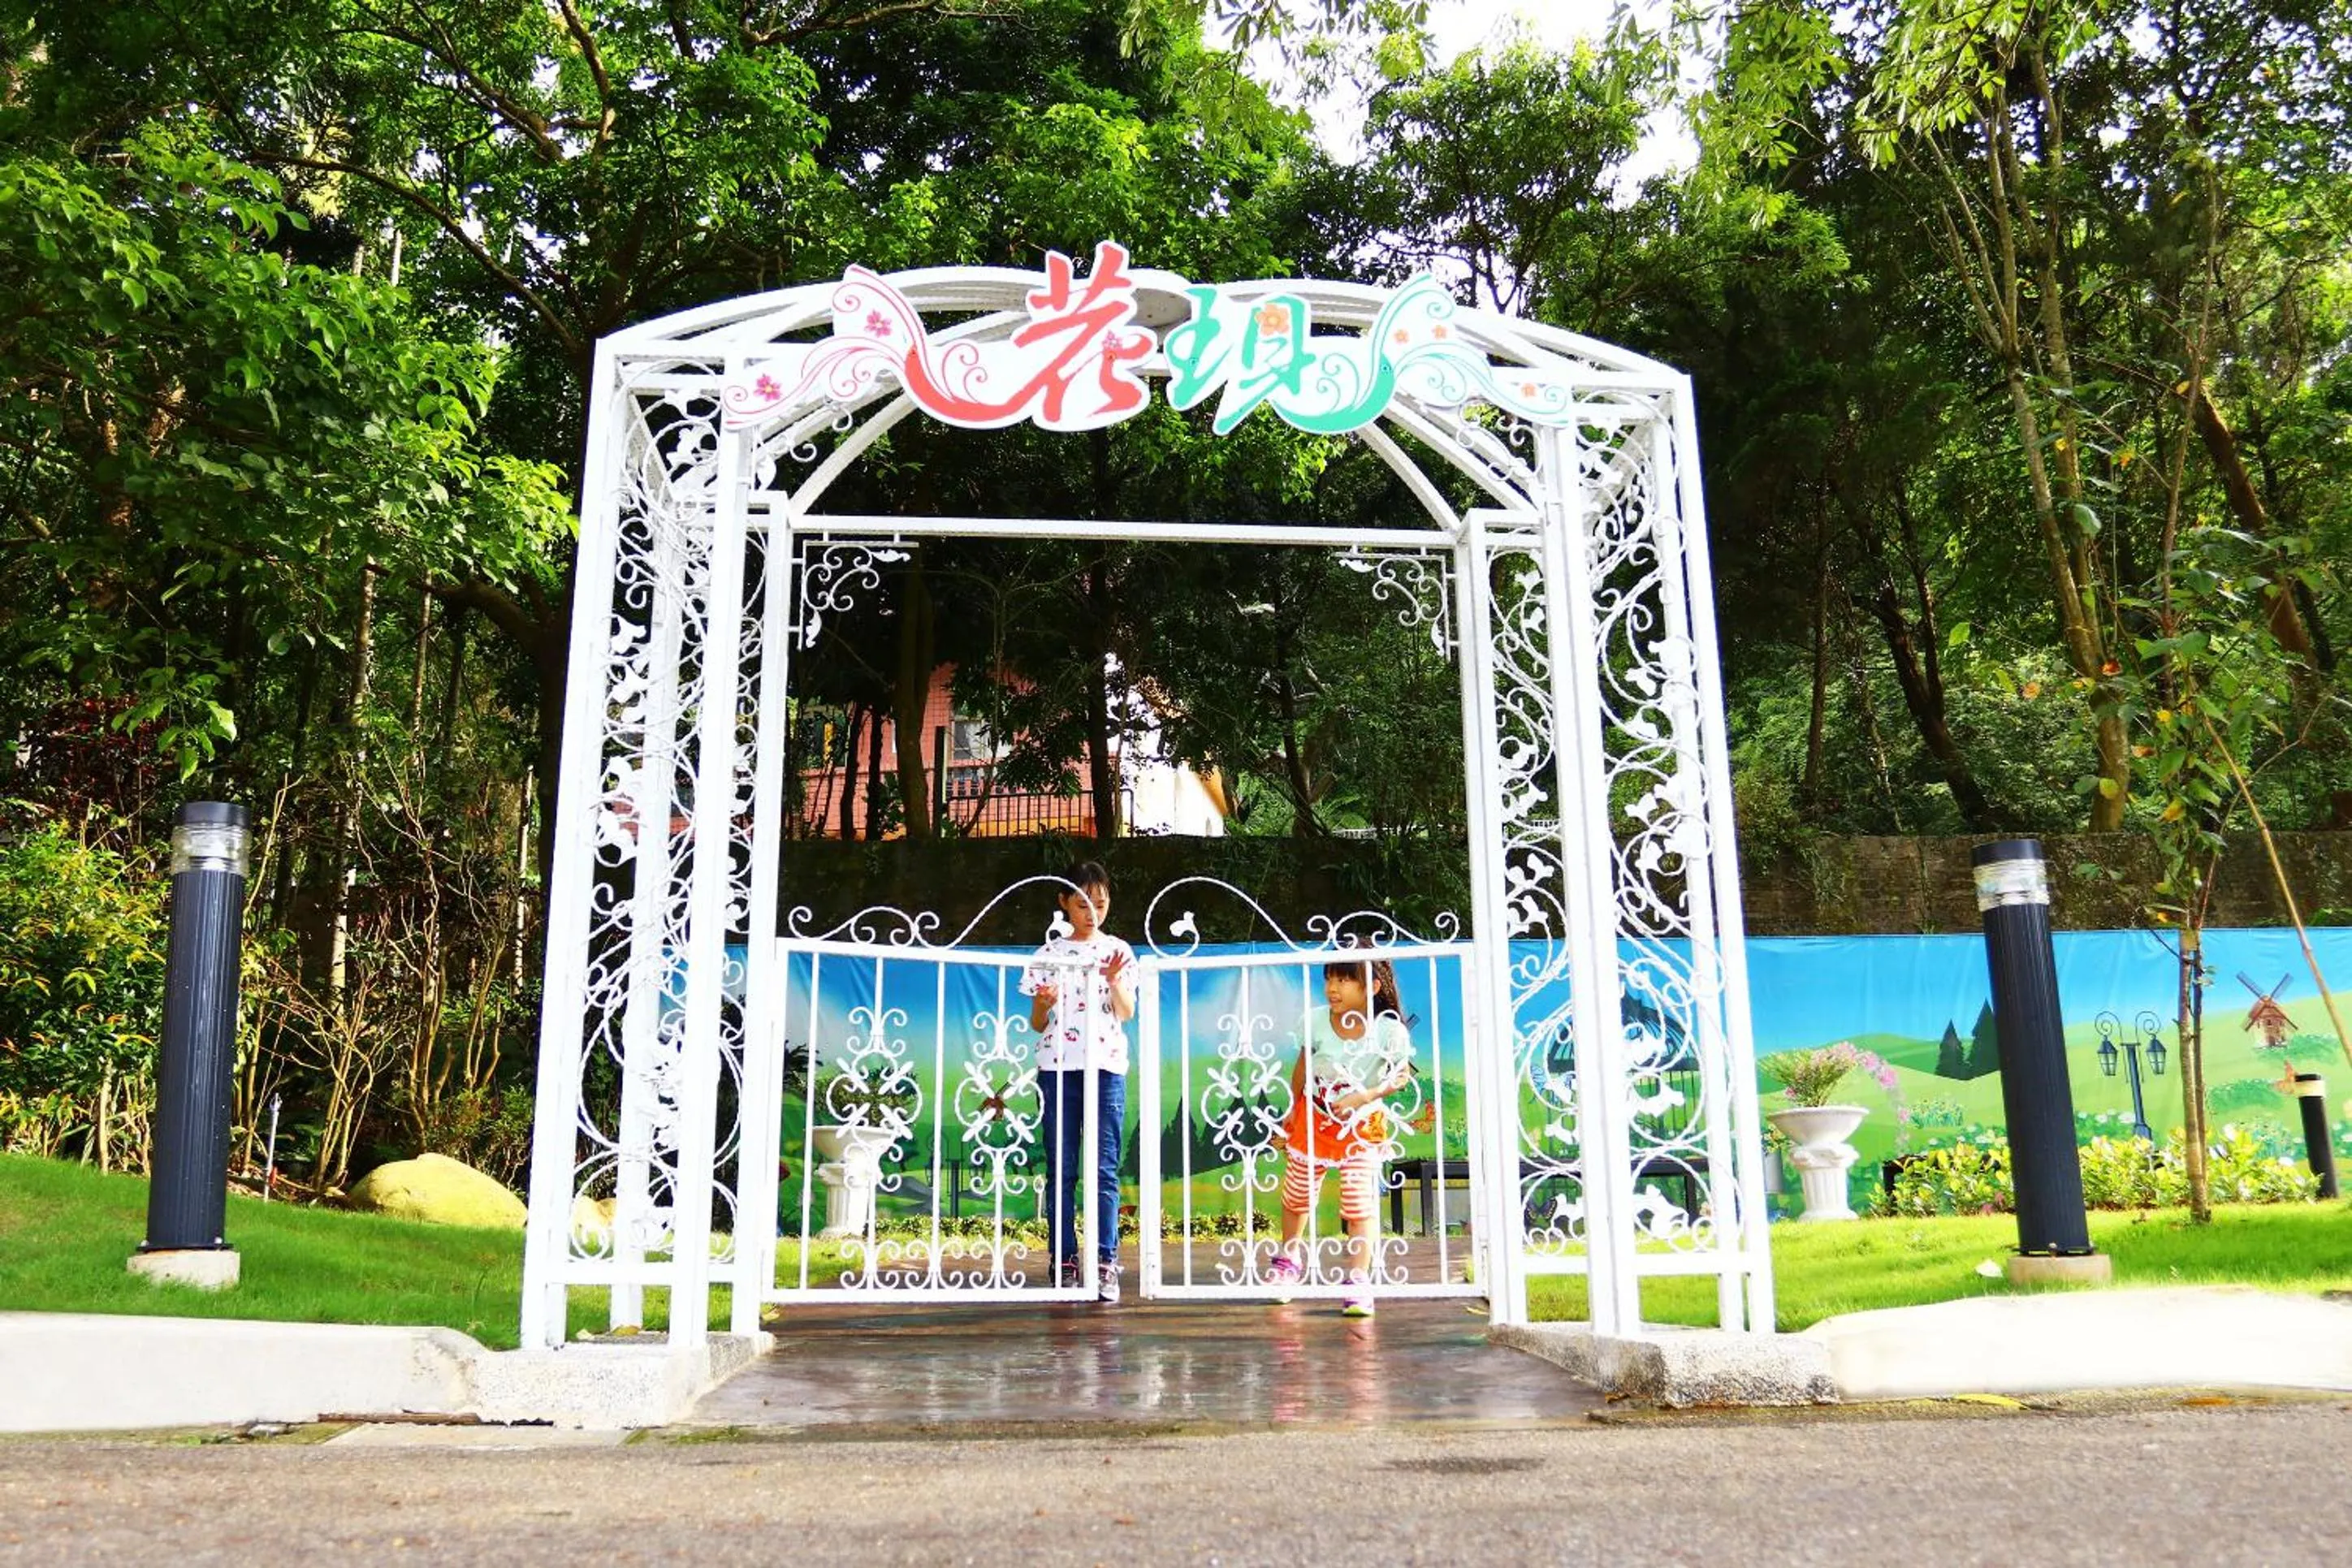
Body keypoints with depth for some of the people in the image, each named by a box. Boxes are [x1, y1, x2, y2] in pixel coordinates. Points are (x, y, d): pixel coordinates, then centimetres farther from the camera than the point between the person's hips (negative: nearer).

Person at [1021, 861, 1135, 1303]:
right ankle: (1065, 1263, 6)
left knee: (1105, 1168, -5)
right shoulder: (1048, 954, 9)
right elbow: (1037, 1024, 10)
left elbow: (1126, 1013, -1)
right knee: (1061, 1170, 2)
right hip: (1057, 1067, 1)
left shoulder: (1117, 951, 7)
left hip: (1106, 1066, -1)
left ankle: (1106, 1264, -3)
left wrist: (1114, 980, -19)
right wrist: (1042, 1004, -12)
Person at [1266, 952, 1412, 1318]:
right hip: (1314, 1118, 2)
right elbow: (1302, 1067, -2)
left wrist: (1363, 1097, -24)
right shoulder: (1317, 1023, -19)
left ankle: (1359, 1281, -1)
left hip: (1362, 1124, -2)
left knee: (1360, 1202, -11)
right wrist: (1292, 1112, 8)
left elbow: (1402, 1075, -11)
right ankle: (1288, 1260, 42)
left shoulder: (1390, 1031, -24)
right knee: (1297, 1194, 18)